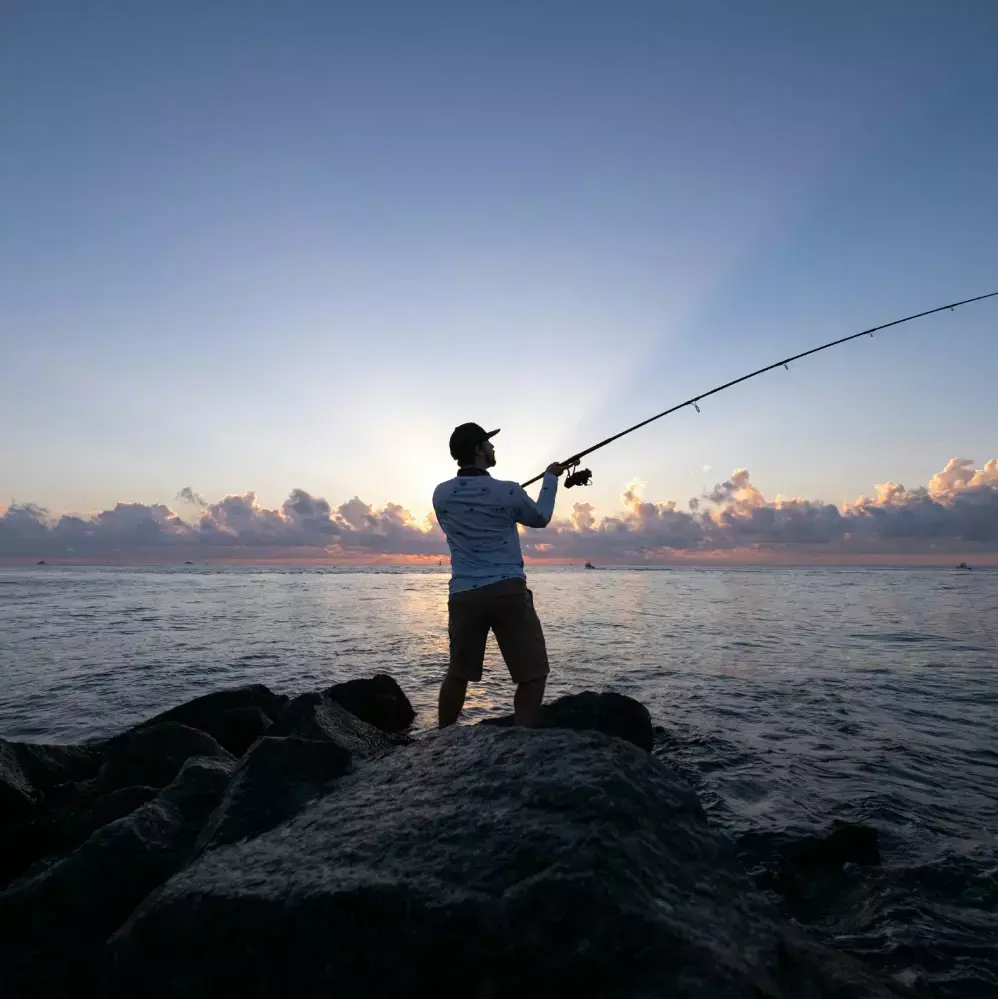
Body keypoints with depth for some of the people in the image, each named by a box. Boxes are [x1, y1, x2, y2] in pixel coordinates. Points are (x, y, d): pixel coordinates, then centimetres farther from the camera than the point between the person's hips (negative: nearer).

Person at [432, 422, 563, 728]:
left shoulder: (441, 494, 5)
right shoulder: (506, 492, -5)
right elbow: (540, 518, 14)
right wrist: (550, 477, 27)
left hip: (463, 594, 5)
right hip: (508, 592, -4)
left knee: (458, 672, 17)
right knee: (533, 673, 5)